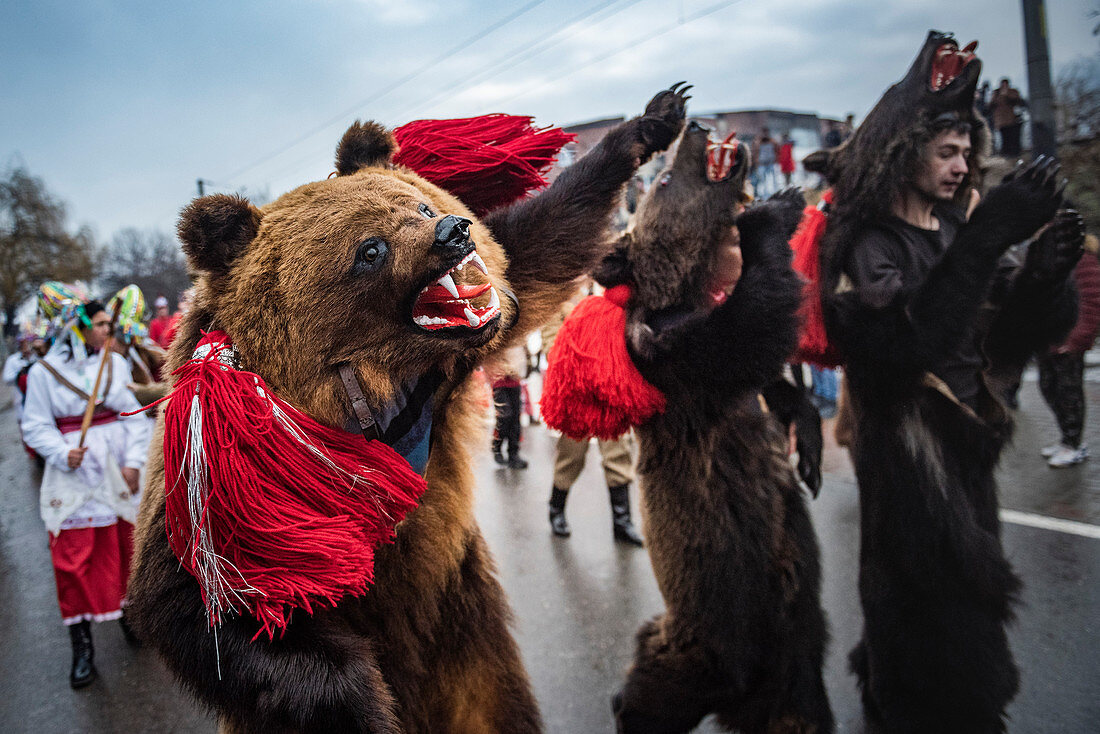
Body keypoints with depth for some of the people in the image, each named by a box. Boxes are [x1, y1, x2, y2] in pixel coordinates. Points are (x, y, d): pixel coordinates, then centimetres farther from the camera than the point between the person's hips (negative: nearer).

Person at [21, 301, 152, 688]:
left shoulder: (116, 363, 2)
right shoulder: (44, 371, -4)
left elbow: (135, 416, 2)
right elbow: (36, 426, -2)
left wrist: (134, 460, -8)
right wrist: (63, 454, -19)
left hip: (118, 470, 3)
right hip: (73, 476, -2)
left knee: (125, 546, 12)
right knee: (74, 558, -2)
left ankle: (128, 610, 35)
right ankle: (81, 647, 9)